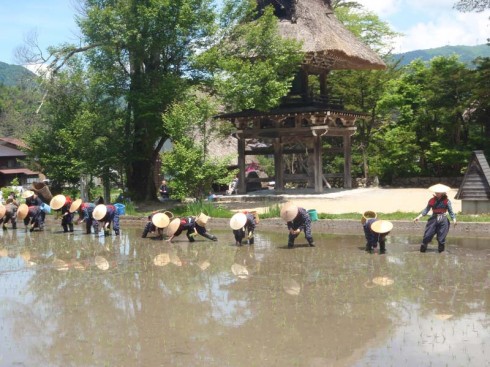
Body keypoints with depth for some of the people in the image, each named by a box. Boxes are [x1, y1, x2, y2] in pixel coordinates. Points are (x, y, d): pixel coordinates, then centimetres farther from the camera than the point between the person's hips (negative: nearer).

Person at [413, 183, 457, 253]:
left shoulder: (446, 201, -3)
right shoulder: (432, 200, 2)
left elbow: (450, 211, -1)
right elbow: (426, 210, 5)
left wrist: (454, 219, -15)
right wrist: (419, 217, -2)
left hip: (443, 220, -1)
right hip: (434, 219, 2)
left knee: (441, 236, 2)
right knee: (428, 234, -4)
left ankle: (441, 249, 18)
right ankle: (423, 248, 5)